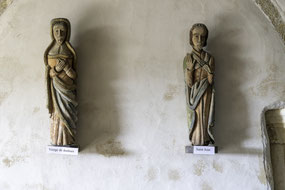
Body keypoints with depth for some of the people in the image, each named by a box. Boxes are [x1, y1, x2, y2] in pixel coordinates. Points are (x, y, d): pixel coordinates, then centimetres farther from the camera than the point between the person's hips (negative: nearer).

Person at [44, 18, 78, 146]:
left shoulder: (70, 50, 5)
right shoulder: (50, 51, 8)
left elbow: (73, 75, 4)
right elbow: (48, 72, 5)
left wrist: (66, 66, -14)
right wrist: (56, 69, -15)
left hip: (67, 87, -1)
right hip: (55, 87, 1)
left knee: (67, 113, -4)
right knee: (56, 112, -2)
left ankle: (67, 141, 0)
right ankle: (56, 141, 3)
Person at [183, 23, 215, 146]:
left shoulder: (209, 58, 0)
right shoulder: (188, 58, -1)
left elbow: (210, 81, -4)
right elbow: (189, 83, -8)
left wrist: (210, 69, -17)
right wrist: (189, 67, -19)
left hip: (205, 94, 0)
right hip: (193, 94, 0)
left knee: (205, 118, 1)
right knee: (194, 118, 2)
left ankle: (205, 141, 12)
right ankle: (195, 142, 12)